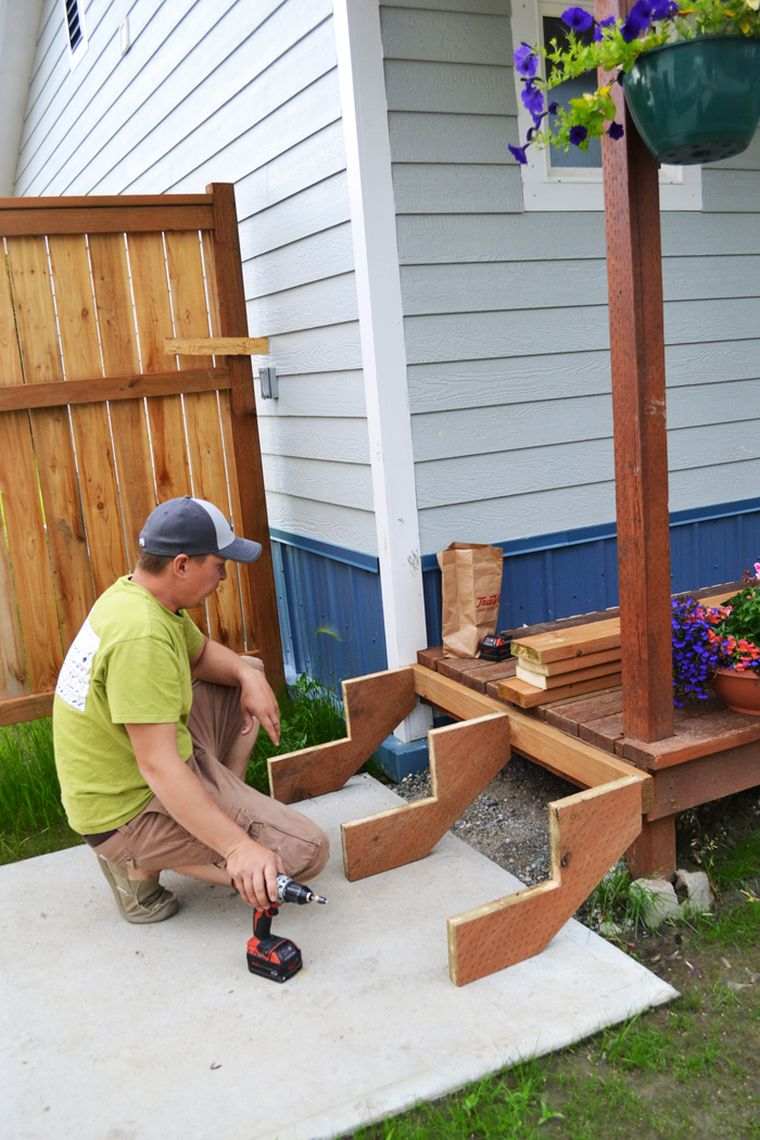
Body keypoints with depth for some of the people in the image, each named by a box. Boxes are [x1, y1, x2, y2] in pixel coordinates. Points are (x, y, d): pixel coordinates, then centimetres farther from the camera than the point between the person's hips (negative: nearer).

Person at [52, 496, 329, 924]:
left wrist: (248, 676, -6)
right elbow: (158, 766, -34)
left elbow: (202, 653, 15)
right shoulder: (142, 635, -30)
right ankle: (139, 861, -3)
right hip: (130, 809, -10)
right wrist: (238, 846, -37)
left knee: (251, 674, 17)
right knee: (306, 852, -13)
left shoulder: (137, 592, 0)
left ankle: (227, 804, 15)